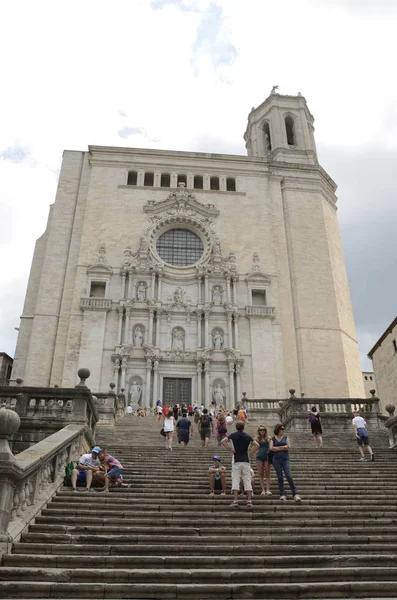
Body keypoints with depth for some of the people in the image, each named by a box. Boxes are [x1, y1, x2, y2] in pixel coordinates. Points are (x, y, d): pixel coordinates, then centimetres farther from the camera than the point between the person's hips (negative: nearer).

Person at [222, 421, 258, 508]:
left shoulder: (233, 435, -2)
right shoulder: (247, 436, 7)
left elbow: (223, 441, -14)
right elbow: (256, 445, 10)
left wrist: (230, 449, -7)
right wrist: (250, 450, 9)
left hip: (236, 460, -2)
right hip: (246, 460, 2)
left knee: (235, 480, -1)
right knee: (247, 480, 5)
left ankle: (235, 501, -5)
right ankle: (249, 501, 4)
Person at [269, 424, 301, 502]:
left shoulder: (286, 437, 9)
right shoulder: (273, 438, 6)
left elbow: (288, 446, -5)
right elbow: (271, 448, -8)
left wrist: (277, 448, -6)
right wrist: (283, 447, -6)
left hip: (285, 459, 0)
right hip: (276, 459, 0)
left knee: (289, 476, -9)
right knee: (280, 477, 4)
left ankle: (295, 494, -5)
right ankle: (282, 494, 11)